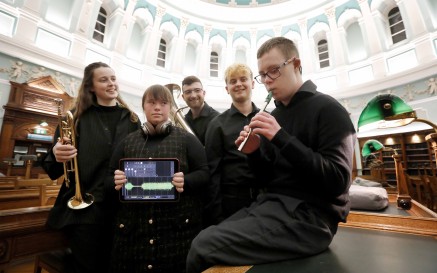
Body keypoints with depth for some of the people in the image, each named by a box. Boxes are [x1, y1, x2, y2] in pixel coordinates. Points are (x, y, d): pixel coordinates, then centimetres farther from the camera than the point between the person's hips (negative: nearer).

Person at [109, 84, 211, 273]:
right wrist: (116, 182, -8)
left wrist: (185, 181, -20)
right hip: (133, 226, 3)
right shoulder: (128, 141, 11)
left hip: (178, 226, -2)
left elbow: (204, 174, -1)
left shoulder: (187, 139, 1)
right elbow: (110, 177, 14)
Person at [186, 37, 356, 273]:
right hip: (269, 205, 6)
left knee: (203, 247, -20)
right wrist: (254, 153, -7)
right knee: (204, 239, -7)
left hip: (308, 215, -6)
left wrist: (282, 137, -21)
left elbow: (337, 182, -16)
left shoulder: (327, 109, -5)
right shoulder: (274, 116, 12)